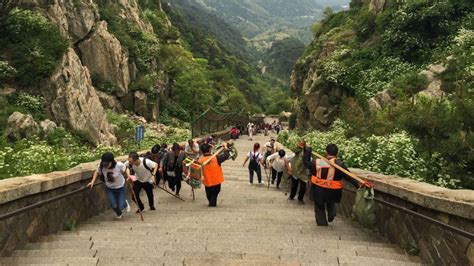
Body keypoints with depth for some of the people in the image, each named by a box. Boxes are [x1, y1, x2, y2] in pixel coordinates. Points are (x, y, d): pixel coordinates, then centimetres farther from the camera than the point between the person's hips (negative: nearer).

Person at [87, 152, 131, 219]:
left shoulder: (119, 165, -30)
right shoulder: (101, 166, -22)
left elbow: (126, 169, -11)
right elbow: (97, 172, -1)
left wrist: (128, 176, -28)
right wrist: (92, 182, -9)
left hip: (120, 188, -2)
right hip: (109, 188, 3)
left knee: (120, 207, -4)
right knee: (114, 205, -1)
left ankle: (125, 203, 37)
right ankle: (119, 214, 38)